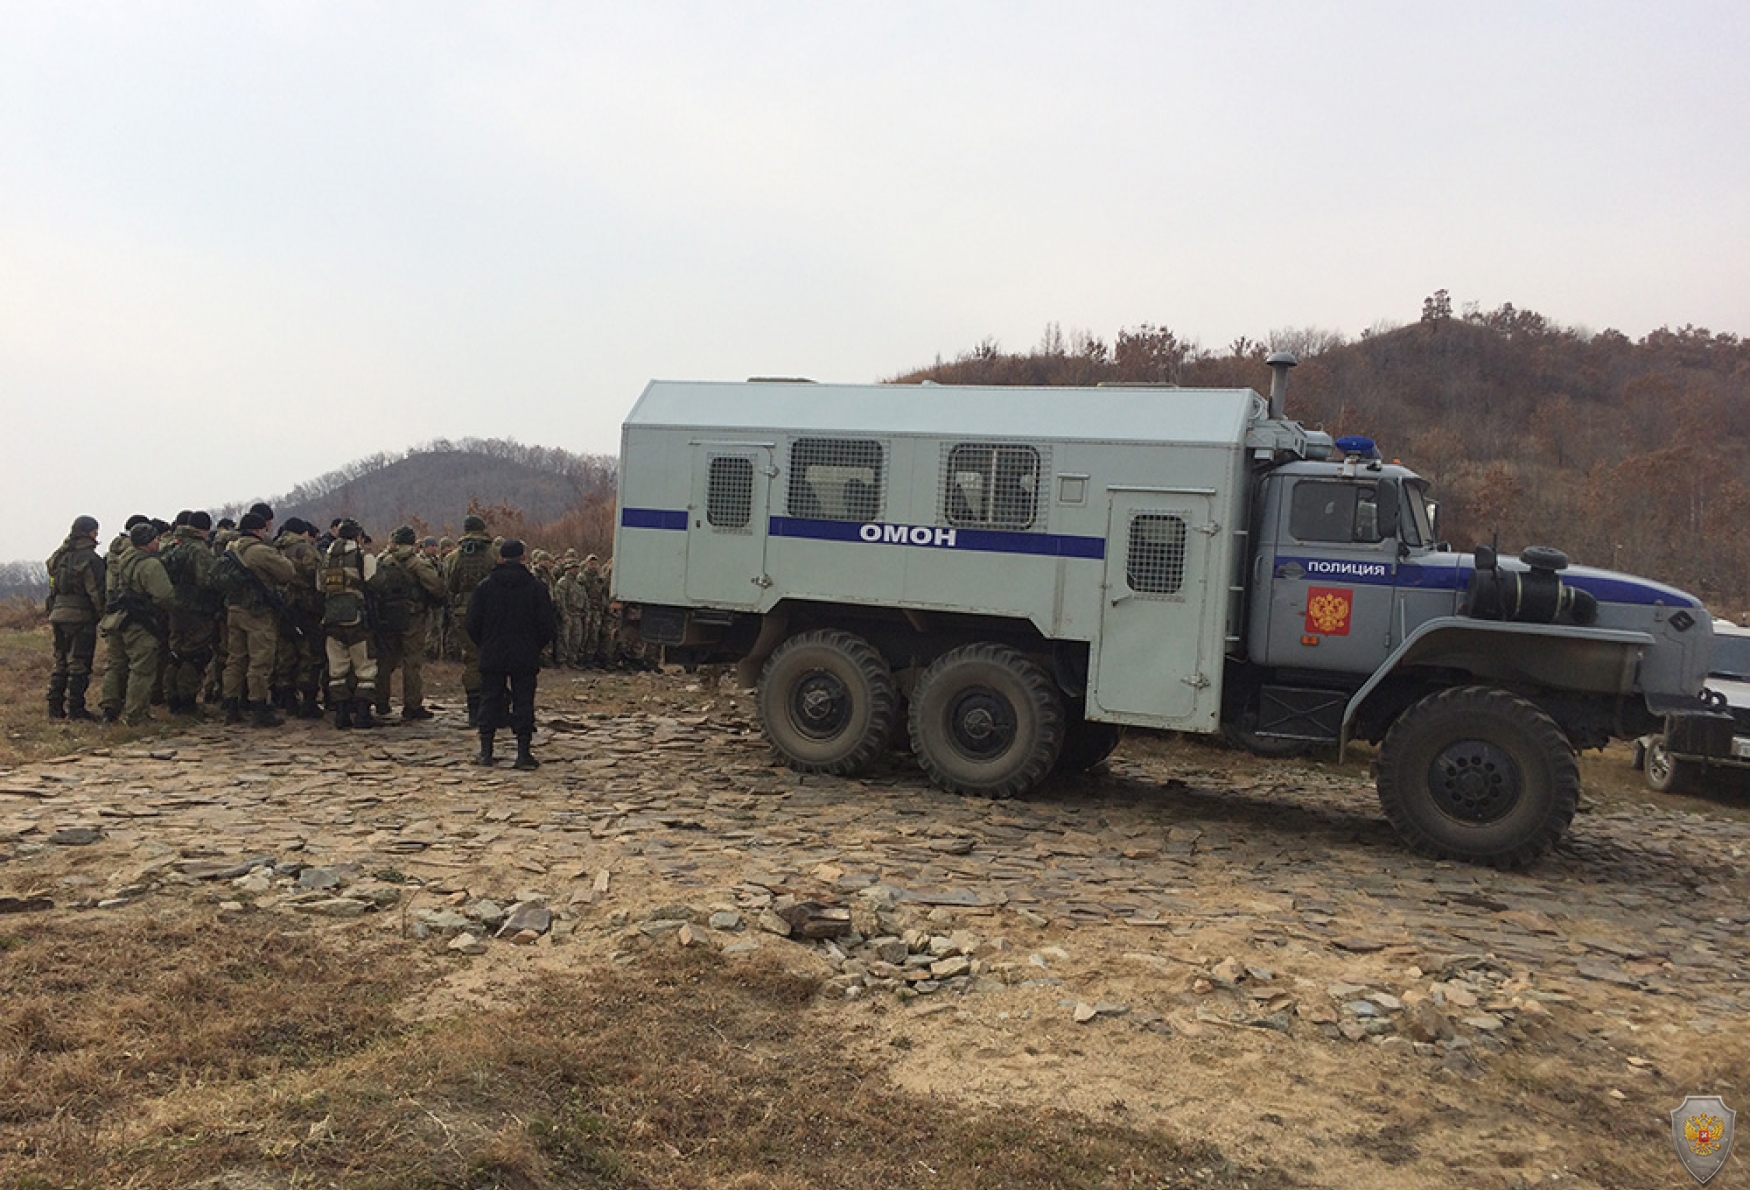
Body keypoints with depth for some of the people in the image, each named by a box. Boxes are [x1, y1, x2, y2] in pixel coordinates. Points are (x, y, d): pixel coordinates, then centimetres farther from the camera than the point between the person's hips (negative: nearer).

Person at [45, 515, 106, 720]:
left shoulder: (59, 556, 13)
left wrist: (51, 617, 21)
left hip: (58, 615, 7)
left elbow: (52, 589, 17)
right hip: (81, 617, -7)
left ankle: (55, 707, 17)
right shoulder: (89, 558, -11)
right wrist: (104, 615, -7)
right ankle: (74, 708, 0)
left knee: (60, 663, 15)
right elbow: (96, 591, -15)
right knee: (79, 665, -2)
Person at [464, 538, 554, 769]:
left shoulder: (485, 586, 0)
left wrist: (484, 646, 15)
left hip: (492, 656, 1)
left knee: (490, 700, 9)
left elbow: (471, 623, 1)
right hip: (526, 658, -1)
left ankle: (485, 752, 11)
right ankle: (523, 753, 0)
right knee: (523, 702, 2)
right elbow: (547, 625, -2)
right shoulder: (536, 587, -3)